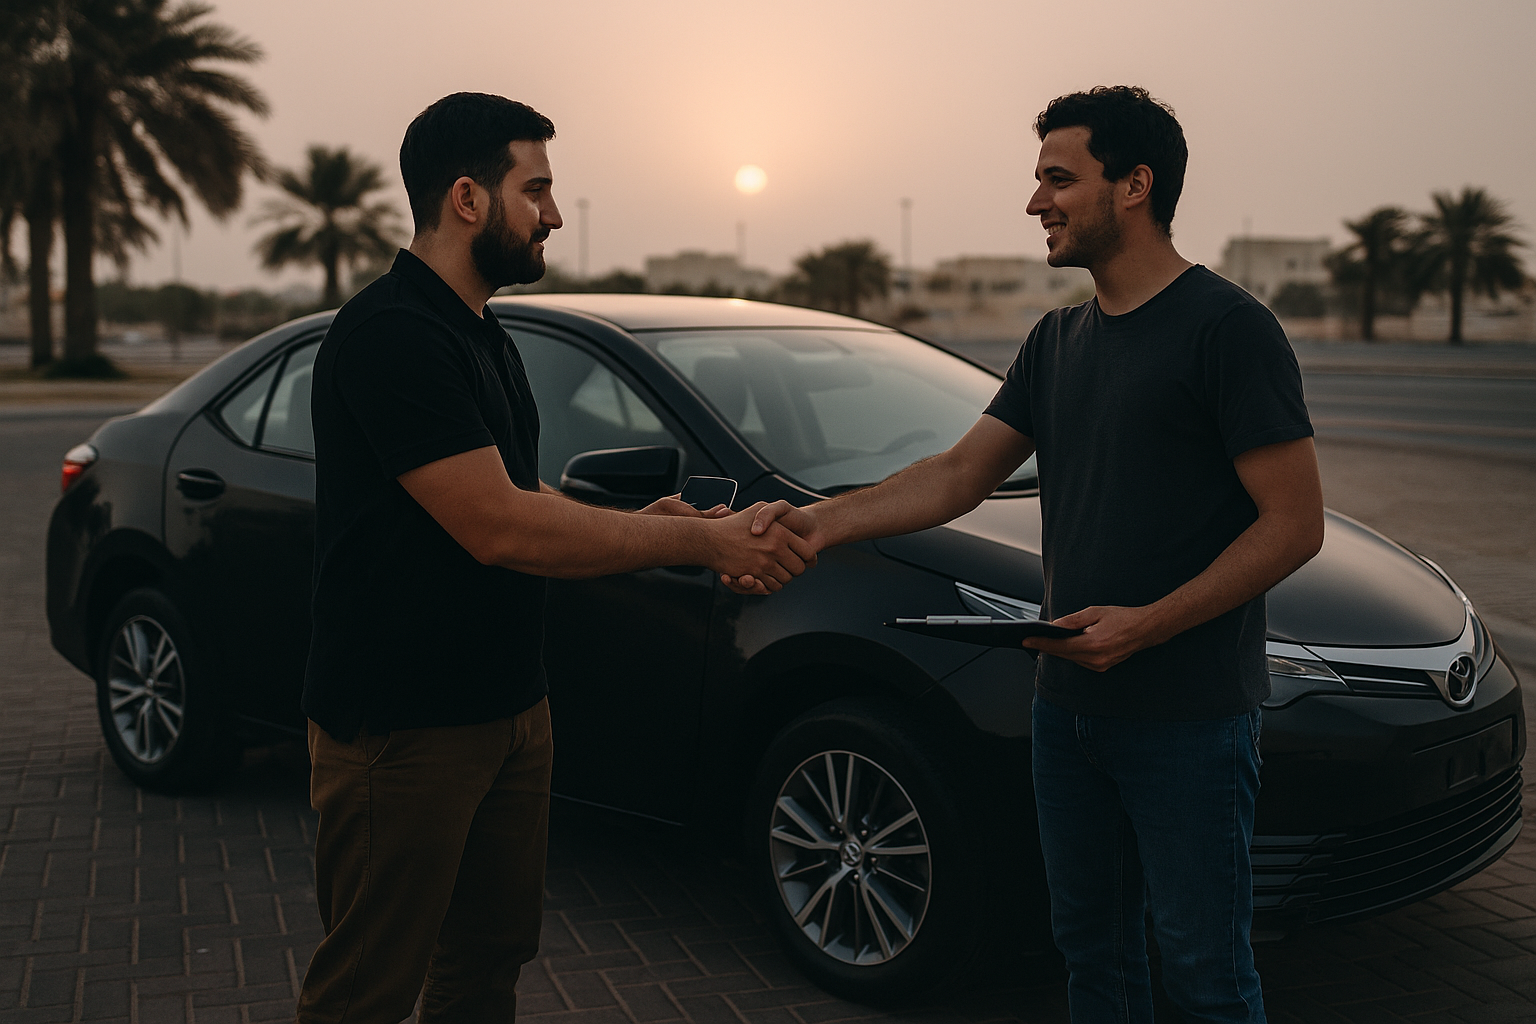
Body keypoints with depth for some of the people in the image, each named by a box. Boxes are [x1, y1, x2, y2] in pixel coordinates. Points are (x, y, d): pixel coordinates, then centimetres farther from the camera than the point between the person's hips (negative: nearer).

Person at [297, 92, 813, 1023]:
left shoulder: (482, 336, 14)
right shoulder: (391, 335, -19)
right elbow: (498, 528, -26)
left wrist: (633, 526, 1)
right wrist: (700, 541, -20)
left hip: (508, 704, 10)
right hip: (401, 727, -9)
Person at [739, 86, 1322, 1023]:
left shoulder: (1228, 327, -11)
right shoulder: (1059, 340, 12)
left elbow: (1295, 523, -14)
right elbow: (961, 474, 10)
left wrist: (1148, 623, -21)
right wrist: (824, 521, -4)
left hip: (1191, 717, -7)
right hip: (1070, 701, 7)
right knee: (1092, 947, 18)